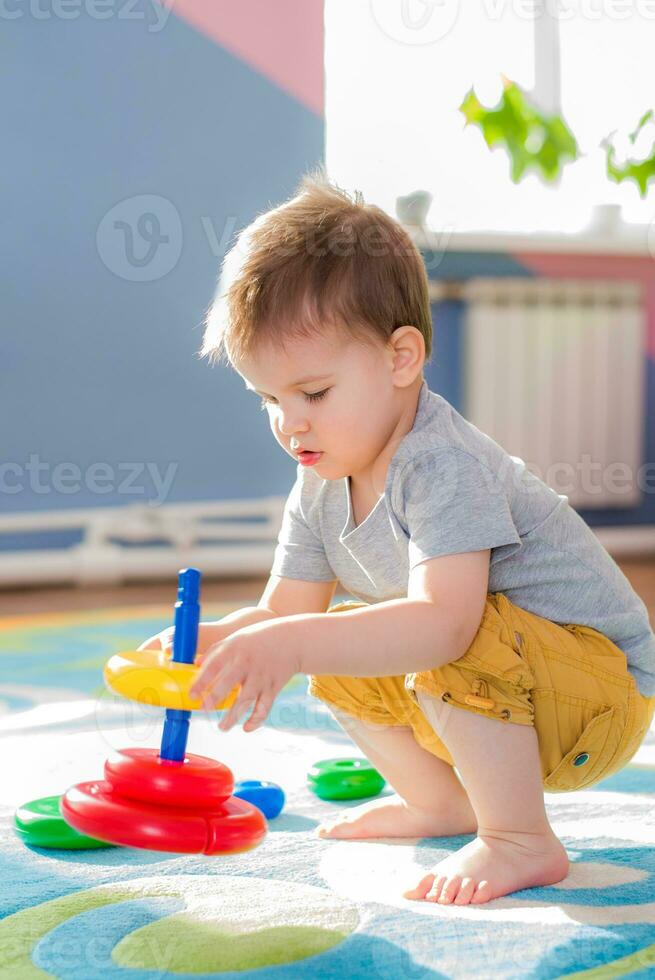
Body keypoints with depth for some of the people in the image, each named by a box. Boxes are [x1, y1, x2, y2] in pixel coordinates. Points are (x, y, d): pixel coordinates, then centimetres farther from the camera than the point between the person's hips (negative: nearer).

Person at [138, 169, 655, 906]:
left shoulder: (443, 465, -29)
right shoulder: (319, 491, -1)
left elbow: (444, 623, -43)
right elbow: (283, 611, 4)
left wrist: (293, 645, -50)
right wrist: (204, 643, -16)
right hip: (502, 695, 9)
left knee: (462, 641, -33)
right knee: (338, 654, 6)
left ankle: (521, 843, -16)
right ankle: (441, 798, 20)